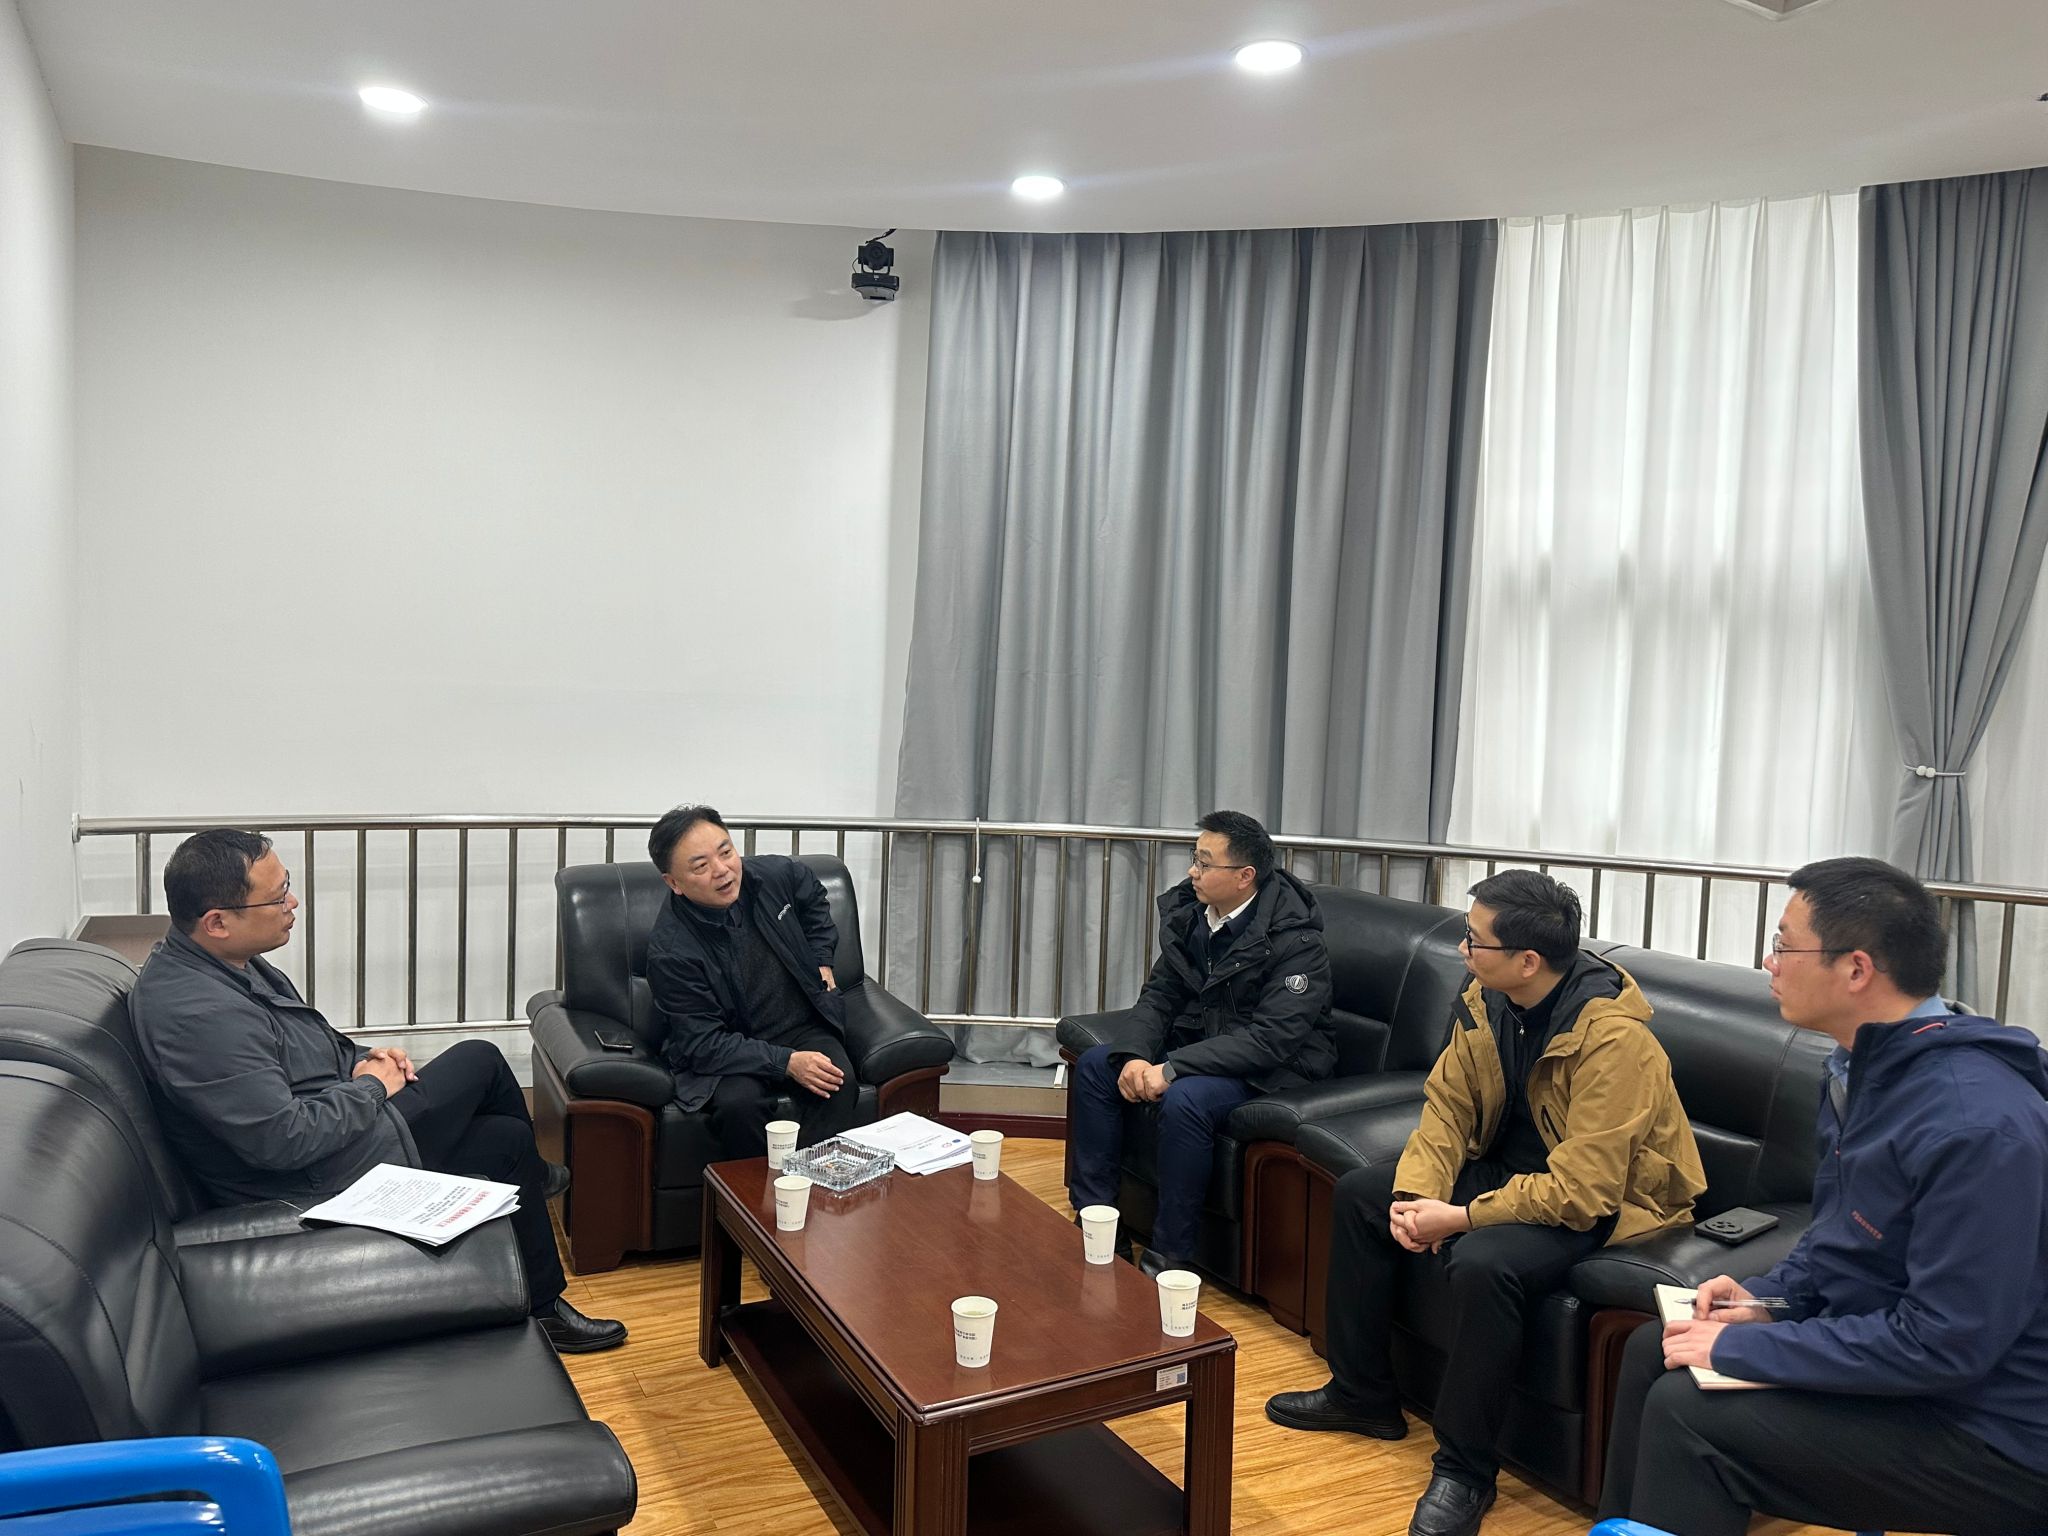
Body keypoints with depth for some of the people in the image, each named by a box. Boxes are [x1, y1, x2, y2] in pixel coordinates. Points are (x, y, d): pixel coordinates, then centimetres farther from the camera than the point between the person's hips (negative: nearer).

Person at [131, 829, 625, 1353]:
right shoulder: (198, 1015, -33)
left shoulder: (218, 958, -1)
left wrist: (362, 1057, 2)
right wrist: (370, 1088, -17)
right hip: (330, 1176, -10)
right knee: (481, 1061, 1)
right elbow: (284, 1139, -33)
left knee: (511, 1136, 13)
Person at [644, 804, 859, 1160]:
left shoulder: (774, 875, -6)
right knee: (739, 1103, -35)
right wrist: (786, 1062, -29)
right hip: (727, 1051, -3)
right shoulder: (670, 952, -21)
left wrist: (822, 962, 13)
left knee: (840, 1083, -27)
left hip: (805, 1028, 4)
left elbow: (813, 895, 20)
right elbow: (703, 1044, -20)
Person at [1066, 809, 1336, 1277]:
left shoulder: (1295, 941, -24)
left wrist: (1172, 1067, -32)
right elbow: (1158, 996, 3)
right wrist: (1134, 1056, -17)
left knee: (1185, 1099, -34)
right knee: (1094, 1066, -2)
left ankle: (1169, 1255, -18)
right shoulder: (1190, 912, -2)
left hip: (1274, 1067, -8)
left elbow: (1270, 1039, -30)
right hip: (1199, 1042, 8)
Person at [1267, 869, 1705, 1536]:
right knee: (1358, 1193, 4)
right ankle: (1360, 1394, 17)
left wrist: (1460, 1219, -29)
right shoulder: (1487, 1002, -7)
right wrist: (1416, 1192, -18)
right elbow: (1447, 1105, 0)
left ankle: (1465, 1470, -14)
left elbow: (1581, 1189, -32)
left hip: (1600, 1200, -9)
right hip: (1505, 1165, 9)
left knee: (1482, 1262, -35)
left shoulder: (1613, 1038, -31)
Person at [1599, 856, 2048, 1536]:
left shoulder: (1977, 1122, -29)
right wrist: (1770, 1296, 1)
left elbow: (1946, 1345, -29)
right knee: (1652, 1348, 9)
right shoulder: (1863, 1065, 2)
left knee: (1687, 1409, -19)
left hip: (1988, 1431, -9)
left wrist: (1740, 1347, -22)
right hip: (1886, 1344, 9)